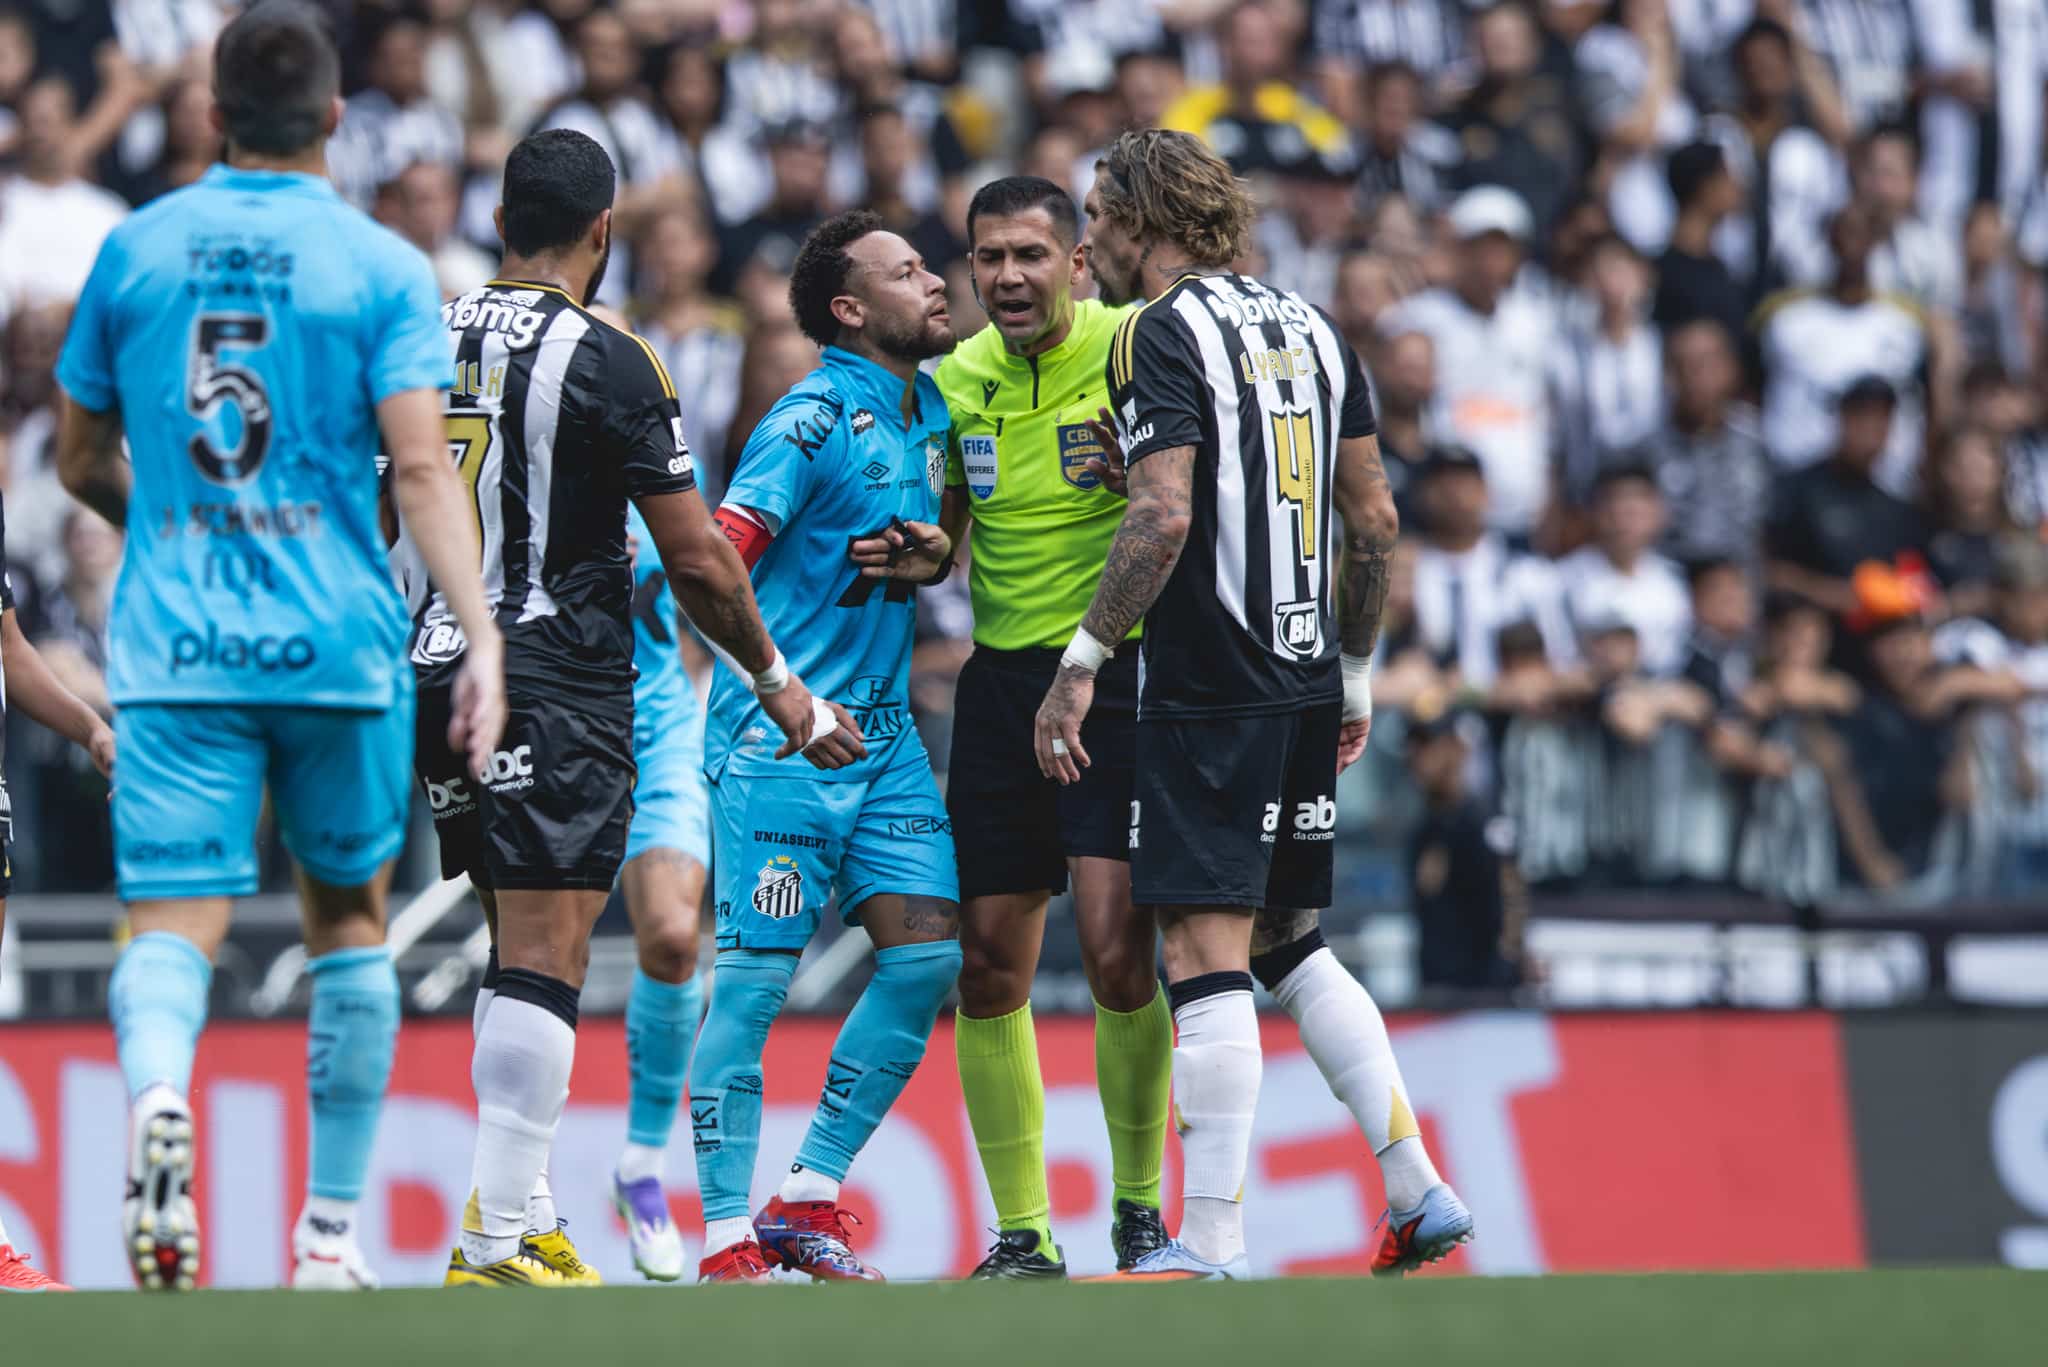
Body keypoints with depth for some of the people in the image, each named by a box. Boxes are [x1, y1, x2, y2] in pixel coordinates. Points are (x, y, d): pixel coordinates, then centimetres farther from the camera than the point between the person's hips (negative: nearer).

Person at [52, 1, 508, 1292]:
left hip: (172, 645, 1)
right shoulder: (383, 267, -1)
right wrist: (483, 638, -15)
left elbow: (82, 463, 15)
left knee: (173, 926, -5)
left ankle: (156, 1091, -39)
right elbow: (421, 468, -12)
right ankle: (332, 1229, 19)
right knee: (349, 919, 17)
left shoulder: (134, 250, 7)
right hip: (339, 644, -1)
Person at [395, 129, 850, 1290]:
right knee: (543, 957, -8)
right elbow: (697, 559, -7)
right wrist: (779, 683, 6)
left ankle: (526, 1216, 15)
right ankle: (497, 1242, -14)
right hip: (559, 684, -7)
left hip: (434, 672, 7)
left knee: (523, 944, 16)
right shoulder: (606, 360, -9)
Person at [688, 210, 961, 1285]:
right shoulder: (814, 419, -12)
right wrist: (783, 692, -24)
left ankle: (807, 1203, 8)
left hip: (885, 735, 8)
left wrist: (929, 551, 7)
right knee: (756, 976, -6)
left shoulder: (931, 411, 13)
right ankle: (728, 1237, -3)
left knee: (928, 954, -1)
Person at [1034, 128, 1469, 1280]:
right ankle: (1420, 1193, 10)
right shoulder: (1310, 328, 14)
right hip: (1307, 686, 8)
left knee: (1207, 953, -7)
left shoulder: (1163, 332, -8)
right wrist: (1357, 672, 21)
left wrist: (1084, 661, -14)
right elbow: (1374, 517, 14)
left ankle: (1213, 1243, -10)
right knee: (1289, 945, 17)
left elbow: (1165, 515, -19)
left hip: (1209, 694, -8)